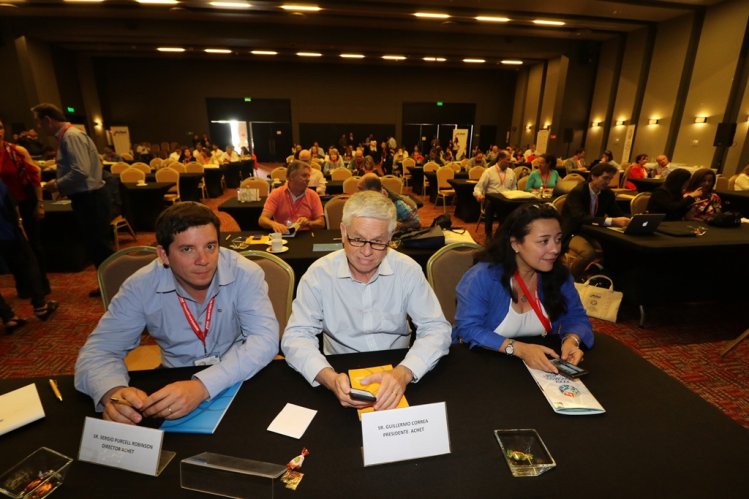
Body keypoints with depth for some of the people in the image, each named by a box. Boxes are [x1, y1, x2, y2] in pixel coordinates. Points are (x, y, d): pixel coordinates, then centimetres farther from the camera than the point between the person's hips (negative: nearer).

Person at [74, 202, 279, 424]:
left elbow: (265, 339, -24)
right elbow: (98, 350, -7)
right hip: (177, 384, 3)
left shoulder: (244, 274, -18)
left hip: (241, 383, -2)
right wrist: (113, 391, -29)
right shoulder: (141, 287, -11)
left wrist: (203, 385, -37)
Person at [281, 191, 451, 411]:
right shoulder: (319, 273, -10)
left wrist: (403, 373, -28)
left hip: (396, 373, 1)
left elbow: (436, 329, -9)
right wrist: (330, 378, -29)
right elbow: (296, 336, -10)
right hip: (341, 375, -1)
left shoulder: (408, 270, -9)